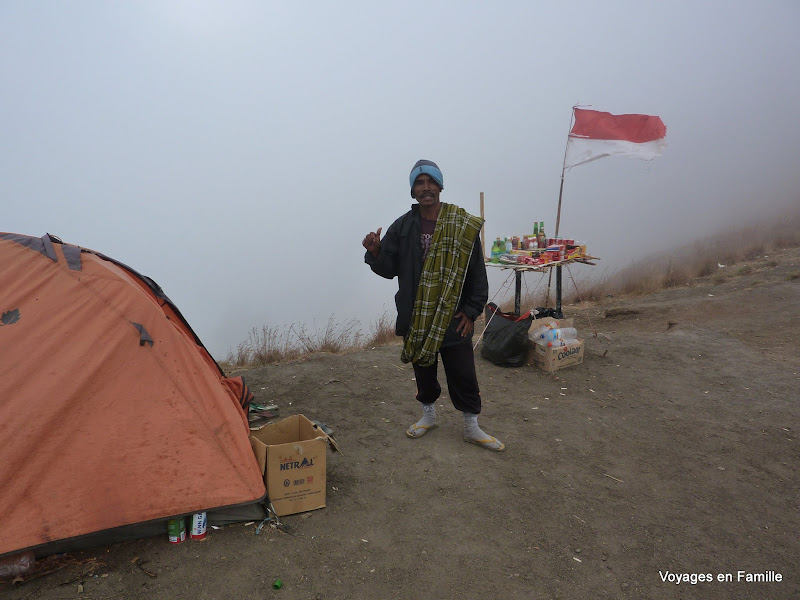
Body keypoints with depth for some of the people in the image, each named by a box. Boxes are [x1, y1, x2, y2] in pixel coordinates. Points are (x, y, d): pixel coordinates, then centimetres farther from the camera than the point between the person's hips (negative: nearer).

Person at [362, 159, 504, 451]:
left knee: (463, 374, 4)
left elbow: (477, 273, -3)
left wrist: (472, 311, -5)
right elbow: (388, 268, 3)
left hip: (453, 317, -2)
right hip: (416, 317, 2)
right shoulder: (402, 227, 0)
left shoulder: (463, 226, -6)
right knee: (423, 369, 17)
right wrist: (375, 252, -17)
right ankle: (428, 415, 39)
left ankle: (472, 427, 22)